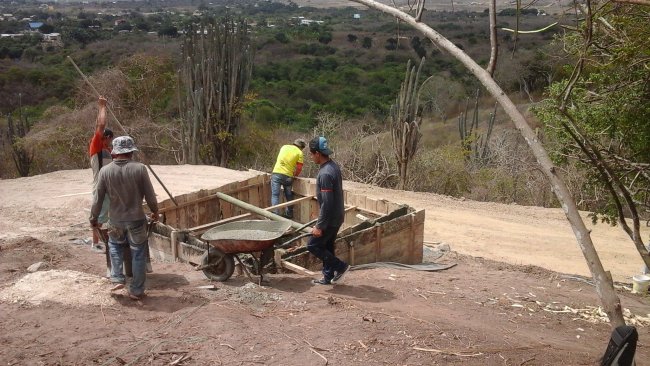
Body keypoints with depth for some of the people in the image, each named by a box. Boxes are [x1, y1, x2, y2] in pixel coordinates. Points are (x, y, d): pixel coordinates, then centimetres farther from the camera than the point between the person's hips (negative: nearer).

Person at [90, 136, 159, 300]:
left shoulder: (105, 171, -7)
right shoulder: (139, 168, -12)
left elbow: (98, 199, -2)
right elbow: (150, 196, -7)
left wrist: (93, 218, 14)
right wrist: (155, 212, 11)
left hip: (115, 220, 2)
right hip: (136, 219, -2)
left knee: (115, 245, 28)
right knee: (138, 254, 10)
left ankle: (117, 279, 18)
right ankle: (136, 291, 16)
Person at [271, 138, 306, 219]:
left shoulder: (284, 147, 16)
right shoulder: (299, 153, 4)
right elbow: (299, 168, 0)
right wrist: (294, 176, 19)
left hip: (276, 173, 1)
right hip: (288, 176, -1)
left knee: (275, 195, -1)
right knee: (289, 196, 16)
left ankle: (275, 214, -11)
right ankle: (289, 214, 25)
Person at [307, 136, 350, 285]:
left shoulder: (325, 173, -26)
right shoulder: (333, 165, 5)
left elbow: (327, 203, -27)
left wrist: (319, 226, -21)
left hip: (331, 218, -9)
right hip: (337, 216, 10)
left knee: (313, 246, 2)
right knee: (327, 246, 18)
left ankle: (340, 266, 6)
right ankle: (328, 277, 27)